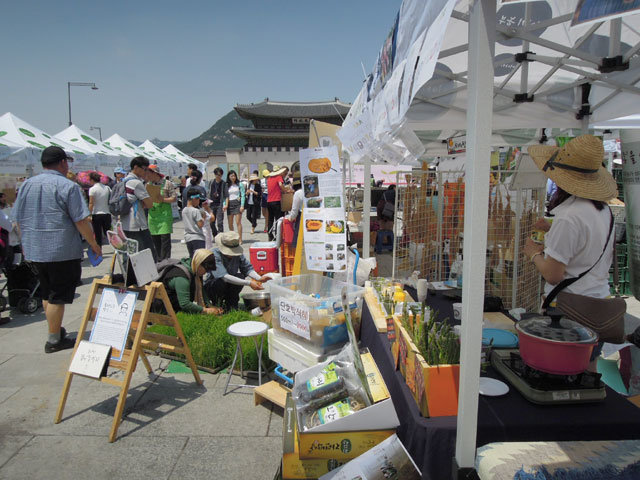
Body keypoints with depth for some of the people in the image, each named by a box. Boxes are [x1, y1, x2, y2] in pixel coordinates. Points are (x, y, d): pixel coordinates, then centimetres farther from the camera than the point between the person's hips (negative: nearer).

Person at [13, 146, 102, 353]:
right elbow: (81, 221, -15)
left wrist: (27, 243, 23)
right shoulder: (67, 186, -12)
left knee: (47, 293, 19)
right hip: (63, 251, -7)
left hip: (34, 250, 7)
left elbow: (18, 219, 13)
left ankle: (56, 330, 32)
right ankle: (54, 340, 7)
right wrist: (94, 243, -4)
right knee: (58, 296, 0)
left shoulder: (26, 185, 9)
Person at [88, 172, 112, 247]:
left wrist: (89, 215, -7)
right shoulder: (107, 188, 6)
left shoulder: (92, 189, -7)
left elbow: (91, 203, -11)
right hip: (107, 214, 4)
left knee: (98, 236, 3)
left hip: (96, 215, -4)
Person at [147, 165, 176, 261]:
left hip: (164, 214, -5)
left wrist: (162, 199, -17)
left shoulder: (167, 183, -1)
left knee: (165, 238, -7)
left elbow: (174, 198, -4)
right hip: (152, 216, 5)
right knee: (155, 239, 7)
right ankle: (159, 261, 17)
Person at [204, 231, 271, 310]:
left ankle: (231, 304, -2)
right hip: (211, 286, -4)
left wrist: (259, 279, -29)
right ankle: (218, 304, -5)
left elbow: (247, 268, -8)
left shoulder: (237, 254, -12)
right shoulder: (215, 254, -27)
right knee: (221, 281, -36)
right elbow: (224, 276, -38)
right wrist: (249, 283, -43)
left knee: (240, 276, -25)